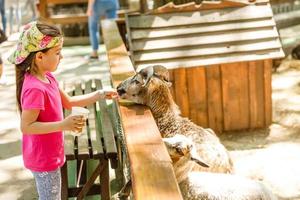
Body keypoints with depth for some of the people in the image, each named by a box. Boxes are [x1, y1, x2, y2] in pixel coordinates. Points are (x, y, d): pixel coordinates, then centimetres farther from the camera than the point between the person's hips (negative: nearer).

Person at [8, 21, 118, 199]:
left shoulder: (48, 78, 1)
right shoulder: (35, 88, -29)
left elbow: (68, 102, 12)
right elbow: (26, 126, -29)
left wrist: (100, 95, 6)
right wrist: (63, 125, -32)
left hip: (49, 154, 9)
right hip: (43, 157, -9)